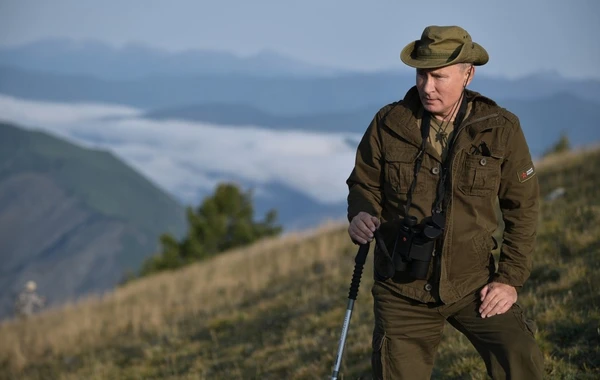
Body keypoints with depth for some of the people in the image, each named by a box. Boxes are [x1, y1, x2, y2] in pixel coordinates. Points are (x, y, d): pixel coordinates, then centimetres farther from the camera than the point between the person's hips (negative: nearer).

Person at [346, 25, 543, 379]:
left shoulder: (501, 129, -7)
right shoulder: (389, 124, -7)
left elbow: (523, 207, 1)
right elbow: (364, 184, 7)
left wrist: (510, 279, -4)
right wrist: (361, 215, -17)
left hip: (474, 284, -1)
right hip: (405, 288, 1)